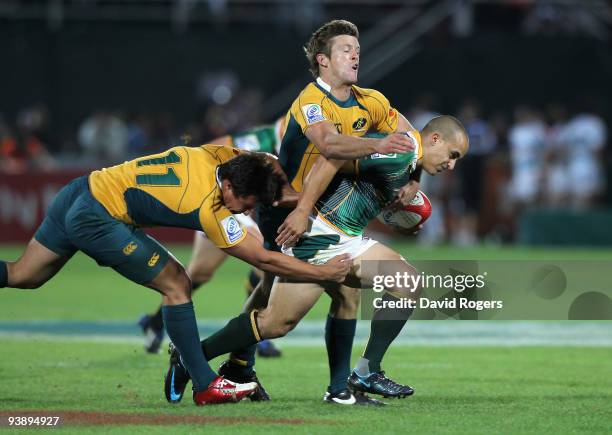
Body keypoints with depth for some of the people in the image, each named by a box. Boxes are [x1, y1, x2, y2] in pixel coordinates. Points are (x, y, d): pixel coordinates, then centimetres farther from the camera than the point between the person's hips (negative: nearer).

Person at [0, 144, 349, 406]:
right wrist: (324, 273, -3)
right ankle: (206, 387, 1)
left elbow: (265, 160, 20)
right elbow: (264, 259, -10)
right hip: (98, 221, -8)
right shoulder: (212, 212, -19)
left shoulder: (213, 153, -2)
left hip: (80, 193, 8)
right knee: (177, 286, -4)